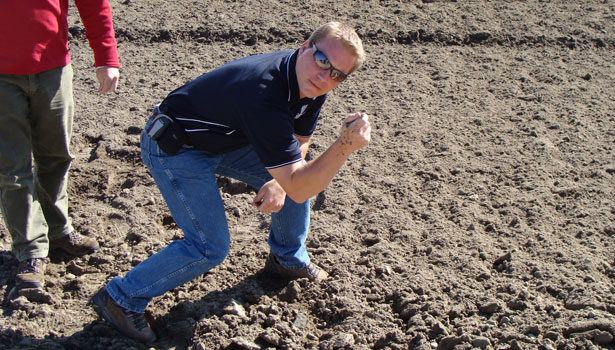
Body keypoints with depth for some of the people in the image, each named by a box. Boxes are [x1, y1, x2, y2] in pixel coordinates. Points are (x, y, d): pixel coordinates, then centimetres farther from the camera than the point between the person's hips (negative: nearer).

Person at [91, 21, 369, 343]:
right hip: (174, 148, -9)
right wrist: (345, 146, -49)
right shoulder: (265, 94, -38)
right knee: (210, 247, -13)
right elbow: (298, 189, -37)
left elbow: (299, 140, 8)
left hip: (225, 137, 9)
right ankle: (121, 298, 3)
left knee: (303, 174, 7)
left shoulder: (309, 84, -11)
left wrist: (278, 182, -9)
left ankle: (287, 258, 30)